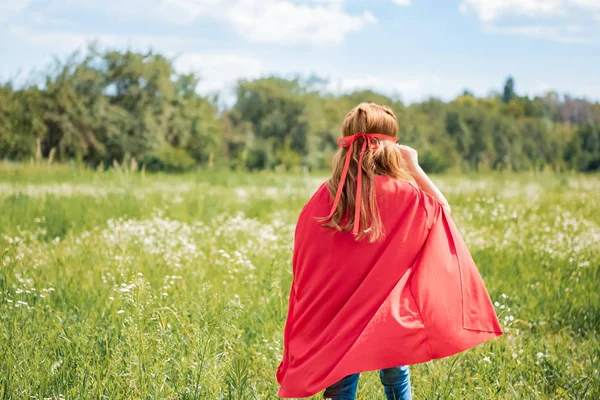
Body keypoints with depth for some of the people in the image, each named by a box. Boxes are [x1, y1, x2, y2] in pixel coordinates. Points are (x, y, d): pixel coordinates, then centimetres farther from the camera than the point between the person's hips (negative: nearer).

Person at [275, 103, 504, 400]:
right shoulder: (404, 195, -12)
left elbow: (303, 267, 0)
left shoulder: (324, 198, -7)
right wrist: (414, 168, 5)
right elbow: (443, 210, 9)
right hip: (390, 316, -1)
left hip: (336, 319, 1)